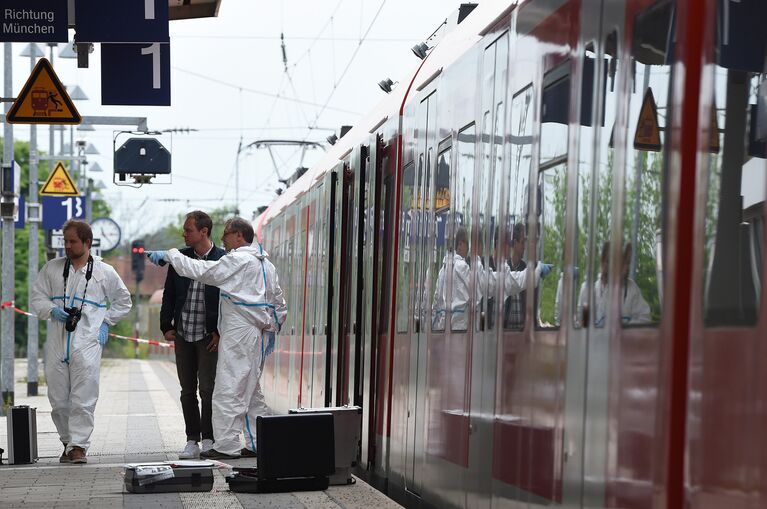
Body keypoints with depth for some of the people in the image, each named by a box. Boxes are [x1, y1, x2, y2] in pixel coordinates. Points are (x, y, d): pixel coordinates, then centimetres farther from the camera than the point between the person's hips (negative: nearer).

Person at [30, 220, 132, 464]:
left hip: (87, 344, -3)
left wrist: (106, 322, 7)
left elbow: (123, 301, 18)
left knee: (83, 399, -10)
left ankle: (78, 446, -7)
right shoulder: (52, 268, 10)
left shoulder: (104, 272, 6)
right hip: (57, 343, 3)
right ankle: (68, 442, 19)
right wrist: (52, 310, -6)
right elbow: (37, 297, 13)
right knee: (58, 399, 5)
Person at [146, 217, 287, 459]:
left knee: (228, 390, -6)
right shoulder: (266, 263, 17)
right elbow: (279, 303, 20)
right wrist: (272, 328, 23)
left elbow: (200, 271, -13)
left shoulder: (237, 260, -11)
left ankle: (226, 445, -6)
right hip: (258, 332, 9)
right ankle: (259, 443, 15)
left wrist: (169, 255, -4)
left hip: (239, 332, -9)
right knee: (251, 392, 14)